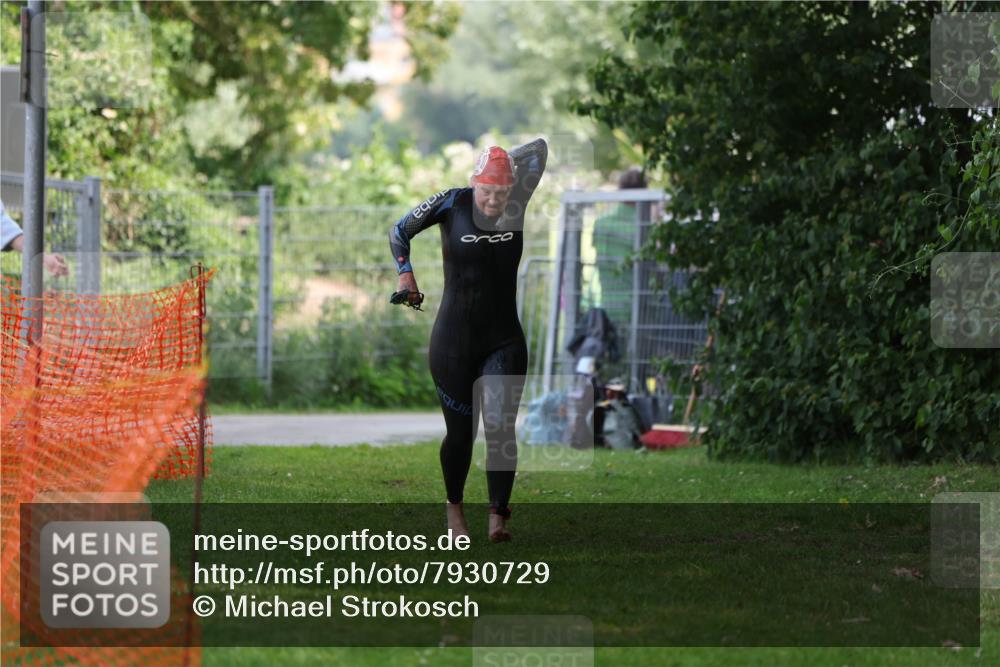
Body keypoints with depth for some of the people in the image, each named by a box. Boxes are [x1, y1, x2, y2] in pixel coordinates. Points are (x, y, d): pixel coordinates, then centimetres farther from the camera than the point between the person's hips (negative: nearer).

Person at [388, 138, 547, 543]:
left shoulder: (516, 204, -3)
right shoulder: (452, 204, -8)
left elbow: (539, 150, 8)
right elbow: (400, 231, 4)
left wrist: (505, 161, 9)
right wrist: (405, 274, -5)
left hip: (504, 343, 1)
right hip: (454, 342, -1)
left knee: (500, 426, -15)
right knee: (461, 433, 6)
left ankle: (498, 517, -11)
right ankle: (454, 507, 30)